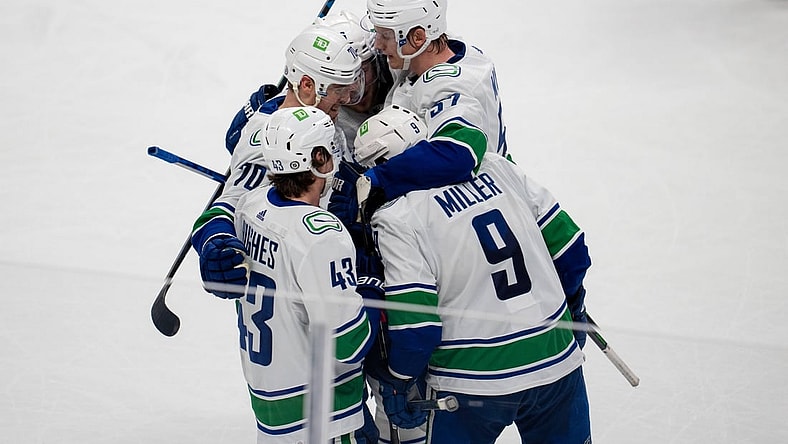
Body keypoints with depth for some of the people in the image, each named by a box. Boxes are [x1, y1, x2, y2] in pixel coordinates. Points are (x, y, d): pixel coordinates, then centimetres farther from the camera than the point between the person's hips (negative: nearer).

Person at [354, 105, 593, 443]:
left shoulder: (396, 218, -11)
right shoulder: (495, 168, 4)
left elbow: (415, 321, -15)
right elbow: (569, 247, 8)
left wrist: (397, 381, 1)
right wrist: (573, 302, 26)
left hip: (473, 385, -4)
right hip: (557, 360, 5)